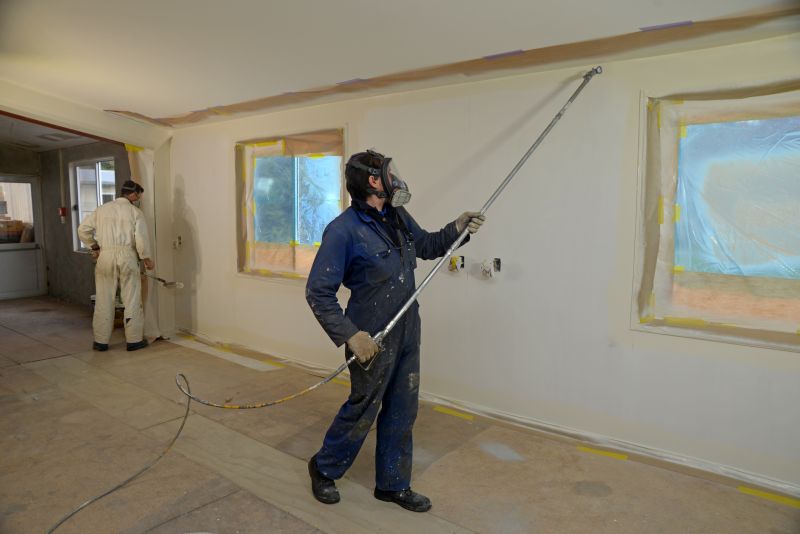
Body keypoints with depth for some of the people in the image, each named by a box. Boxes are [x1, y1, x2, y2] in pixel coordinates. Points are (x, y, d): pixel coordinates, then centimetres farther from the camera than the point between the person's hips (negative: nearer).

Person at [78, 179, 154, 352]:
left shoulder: (101, 209, 11)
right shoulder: (135, 211, 1)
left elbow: (83, 230, 7)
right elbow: (141, 238, -8)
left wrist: (93, 247, 18)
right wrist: (146, 258, 3)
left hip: (105, 256, 3)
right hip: (127, 255, -3)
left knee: (104, 300, 9)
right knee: (132, 299, 4)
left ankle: (101, 341, 15)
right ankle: (134, 340, 9)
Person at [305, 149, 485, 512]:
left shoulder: (397, 217, 3)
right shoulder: (343, 230, -20)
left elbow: (426, 245, 21)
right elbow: (318, 292, -18)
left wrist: (457, 228, 4)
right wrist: (350, 335, -24)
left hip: (408, 334, 7)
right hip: (373, 339, -7)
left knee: (402, 411, 16)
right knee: (362, 410, 10)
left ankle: (393, 484, 35)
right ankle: (324, 469, 37)